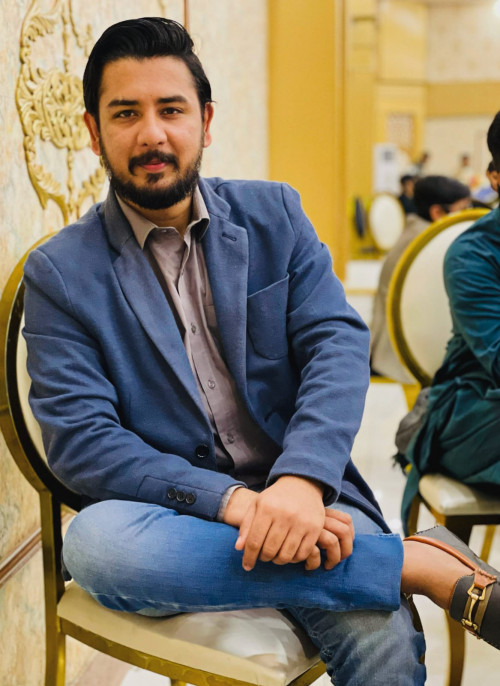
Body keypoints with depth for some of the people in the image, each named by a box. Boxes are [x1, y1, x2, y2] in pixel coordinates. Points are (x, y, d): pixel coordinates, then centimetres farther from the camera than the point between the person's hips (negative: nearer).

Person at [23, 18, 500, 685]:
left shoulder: (273, 214, 8)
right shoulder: (60, 273, 1)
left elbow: (339, 345, -3)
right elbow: (79, 440, -8)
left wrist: (300, 481, -23)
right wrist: (230, 502, -22)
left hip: (302, 494, 0)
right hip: (175, 514, 1)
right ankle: (429, 561, -27)